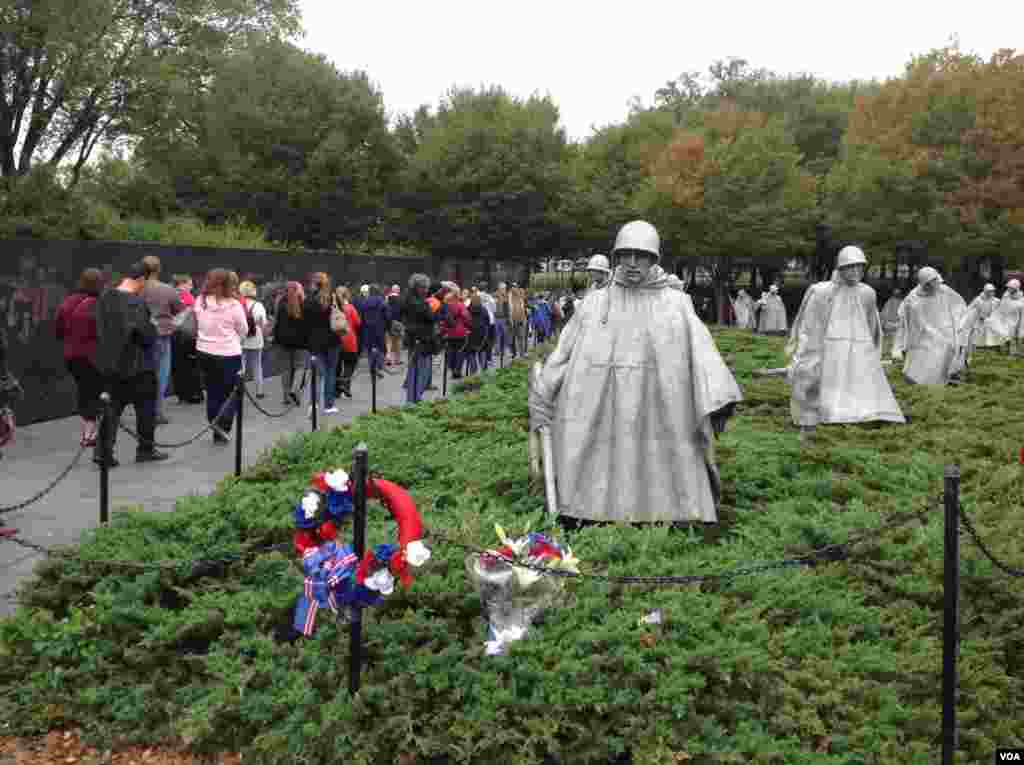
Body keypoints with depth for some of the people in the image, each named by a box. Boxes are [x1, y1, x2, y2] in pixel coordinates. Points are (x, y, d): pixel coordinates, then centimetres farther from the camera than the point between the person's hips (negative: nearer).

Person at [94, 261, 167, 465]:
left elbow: (100, 328, 11)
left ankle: (103, 452, 5)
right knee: (146, 406, 11)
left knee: (112, 407, 11)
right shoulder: (136, 302, -20)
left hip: (109, 362, 6)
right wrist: (153, 328, -3)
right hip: (137, 364, -6)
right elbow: (146, 334, -23)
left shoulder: (104, 298, 3)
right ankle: (146, 449, 20)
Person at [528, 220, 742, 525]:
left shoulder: (677, 304, 4)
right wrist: (542, 398, 8)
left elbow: (701, 349, -7)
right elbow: (564, 353, 10)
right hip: (603, 417, 1)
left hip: (657, 418, -1)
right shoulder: (595, 303, 7)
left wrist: (717, 403, -20)